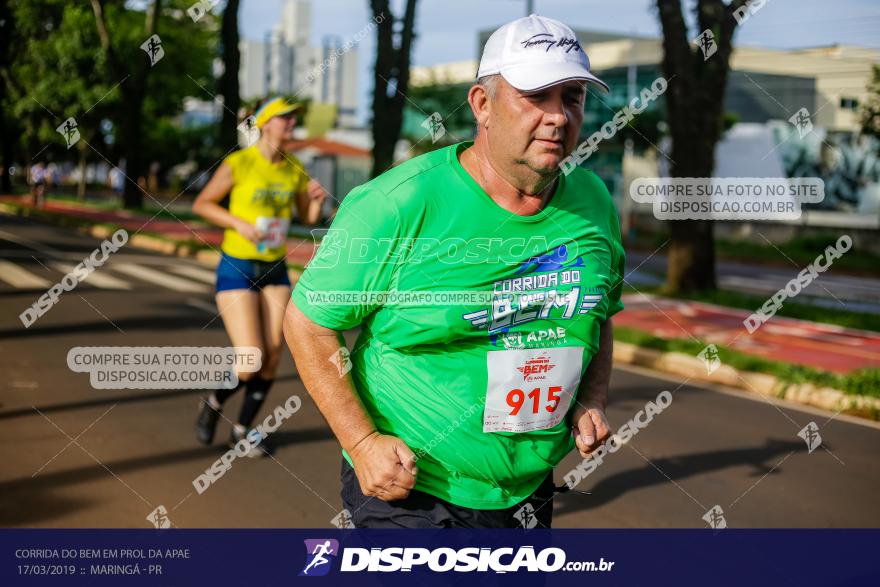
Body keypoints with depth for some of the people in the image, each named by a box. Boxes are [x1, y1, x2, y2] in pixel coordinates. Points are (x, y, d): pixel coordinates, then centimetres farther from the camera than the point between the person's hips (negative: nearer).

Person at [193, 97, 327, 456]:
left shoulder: (294, 170, 3)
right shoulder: (239, 163, -11)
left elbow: (309, 219, 12)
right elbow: (201, 204, -3)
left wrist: (317, 201, -9)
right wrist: (240, 224, -16)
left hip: (275, 271, 5)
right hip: (237, 268, -5)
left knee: (272, 356, -1)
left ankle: (242, 430, 19)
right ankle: (213, 404, 19)